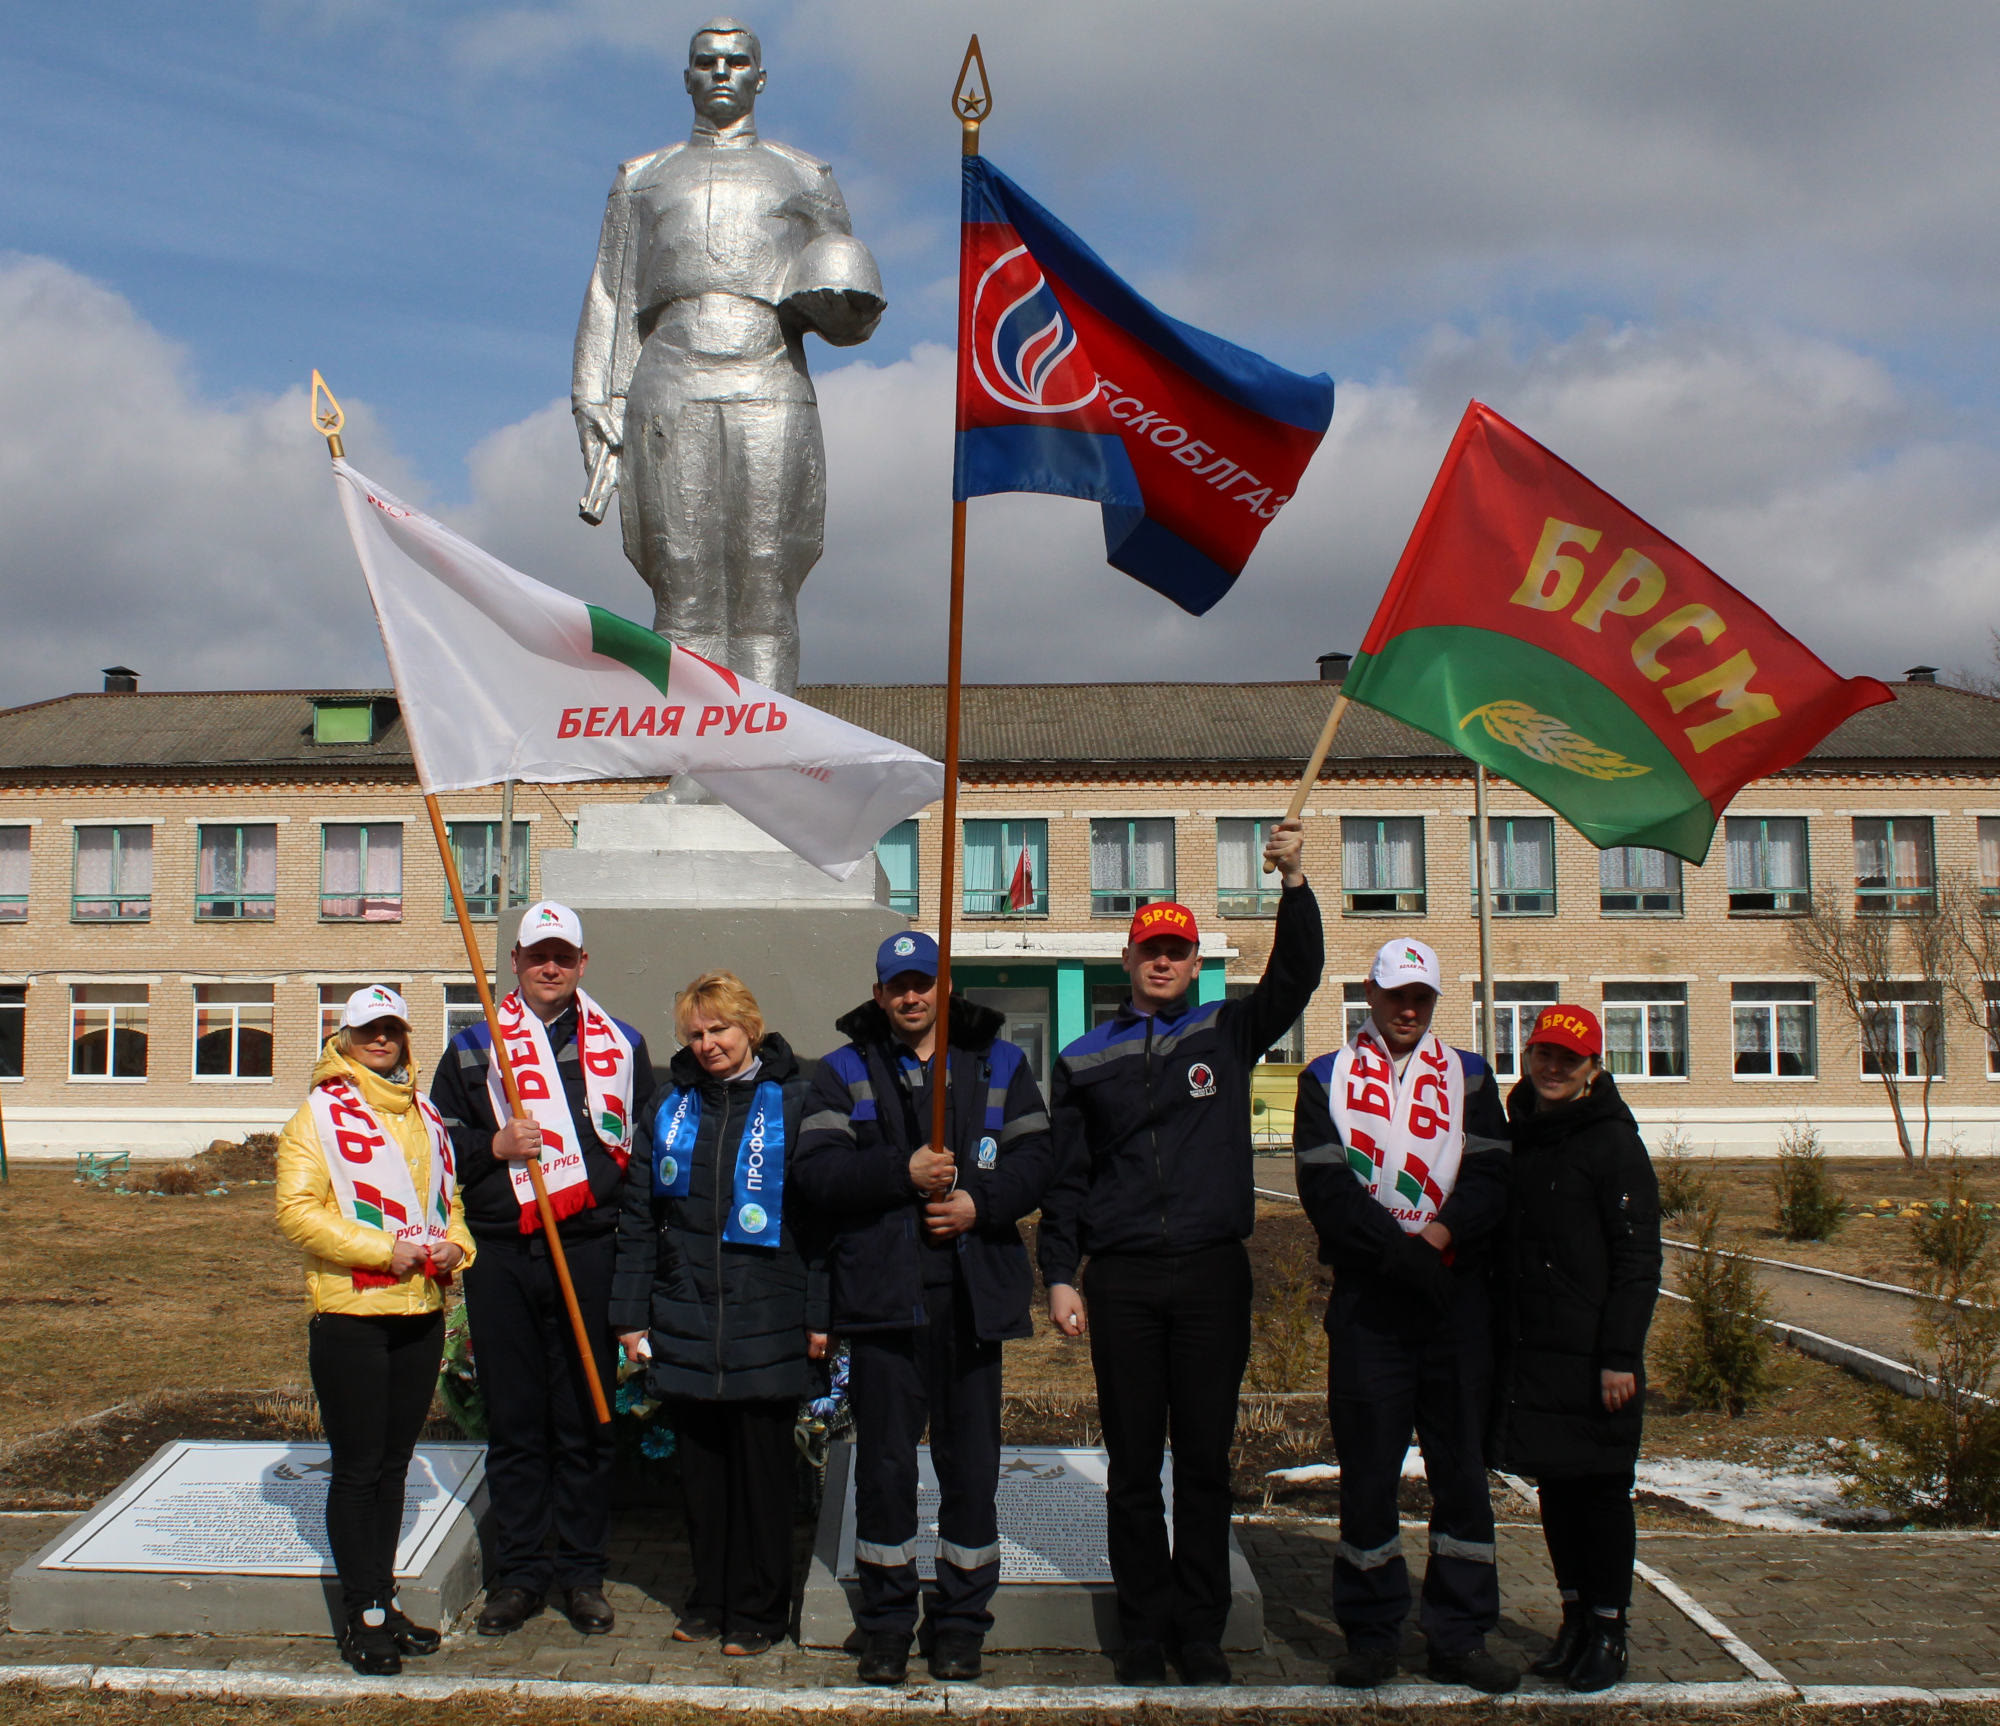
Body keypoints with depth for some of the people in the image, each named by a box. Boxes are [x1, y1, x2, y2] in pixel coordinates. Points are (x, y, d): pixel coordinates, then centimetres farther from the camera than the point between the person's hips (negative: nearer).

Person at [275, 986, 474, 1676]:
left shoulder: (425, 1118, 15)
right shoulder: (319, 1114, -4)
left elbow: (450, 1197, 22)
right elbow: (297, 1209, -13)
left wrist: (454, 1244, 1)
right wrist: (382, 1249, -19)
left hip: (422, 1312, 6)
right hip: (350, 1314, -6)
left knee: (394, 1463, 13)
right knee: (357, 1467, 0)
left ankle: (384, 1600, 23)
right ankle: (361, 1614, 10)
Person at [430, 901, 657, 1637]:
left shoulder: (621, 1045, 11)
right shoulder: (474, 1047, 9)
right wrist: (494, 1147, -9)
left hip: (590, 1252, 0)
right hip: (501, 1256, 0)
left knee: (587, 1418, 4)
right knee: (513, 1419, 6)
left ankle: (582, 1569, 16)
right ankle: (519, 1570, 17)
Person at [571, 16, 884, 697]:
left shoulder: (805, 179, 20)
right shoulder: (643, 179, 23)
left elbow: (851, 312, 18)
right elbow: (611, 304, 17)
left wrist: (838, 306, -7)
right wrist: (598, 411, 5)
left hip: (770, 393, 0)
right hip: (669, 397, 1)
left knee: (764, 604, -7)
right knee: (685, 604, -6)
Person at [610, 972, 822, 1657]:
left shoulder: (792, 1102, -2)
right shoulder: (668, 1106, 10)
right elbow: (638, 1214, 11)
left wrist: (819, 1314, -7)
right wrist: (632, 1313, 7)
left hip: (767, 1319, -3)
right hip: (683, 1322, 4)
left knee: (763, 1464, 4)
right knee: (700, 1464, 11)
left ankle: (759, 1607, 17)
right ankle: (709, 1597, 26)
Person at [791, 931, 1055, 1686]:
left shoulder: (999, 1064, 12)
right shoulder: (843, 1072, 8)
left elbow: (1035, 1159, 5)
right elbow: (815, 1172, -4)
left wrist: (980, 1201, -12)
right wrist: (902, 1172, -16)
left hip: (974, 1290, 1)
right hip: (881, 1291, -1)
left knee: (970, 1460, 6)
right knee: (884, 1461, 4)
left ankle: (961, 1619, 19)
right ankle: (886, 1622, 17)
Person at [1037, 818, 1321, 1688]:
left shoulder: (1226, 1032, 8)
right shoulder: (1085, 1060, 9)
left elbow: (1295, 979, -7)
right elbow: (1064, 1178, 9)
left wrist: (1294, 883, -19)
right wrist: (1059, 1276, 2)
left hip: (1213, 1273, 0)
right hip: (1121, 1280, 0)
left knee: (1205, 1461, 5)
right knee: (1133, 1467, 6)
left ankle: (1201, 1631, 16)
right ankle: (1145, 1631, 18)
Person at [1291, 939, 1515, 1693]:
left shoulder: (1469, 1078, 12)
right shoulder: (1327, 1080, 6)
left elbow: (1490, 1176, 2)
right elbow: (1325, 1188, -5)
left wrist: (1442, 1233, -16)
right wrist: (1403, 1252, -15)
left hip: (1457, 1295, 2)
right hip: (1367, 1298, -2)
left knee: (1462, 1466, 5)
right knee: (1367, 1468, 2)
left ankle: (1459, 1636, 15)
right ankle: (1370, 1633, 14)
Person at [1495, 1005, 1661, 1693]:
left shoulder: (1612, 1142, -8)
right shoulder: (1518, 1136, 11)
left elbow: (1638, 1259, -11)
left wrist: (1620, 1356, -16)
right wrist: (1499, 1338, 14)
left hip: (1593, 1351, -6)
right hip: (1531, 1350, 6)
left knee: (1601, 1487, 2)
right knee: (1554, 1483, 12)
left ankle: (1608, 1630, 12)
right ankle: (1575, 1617, 24)